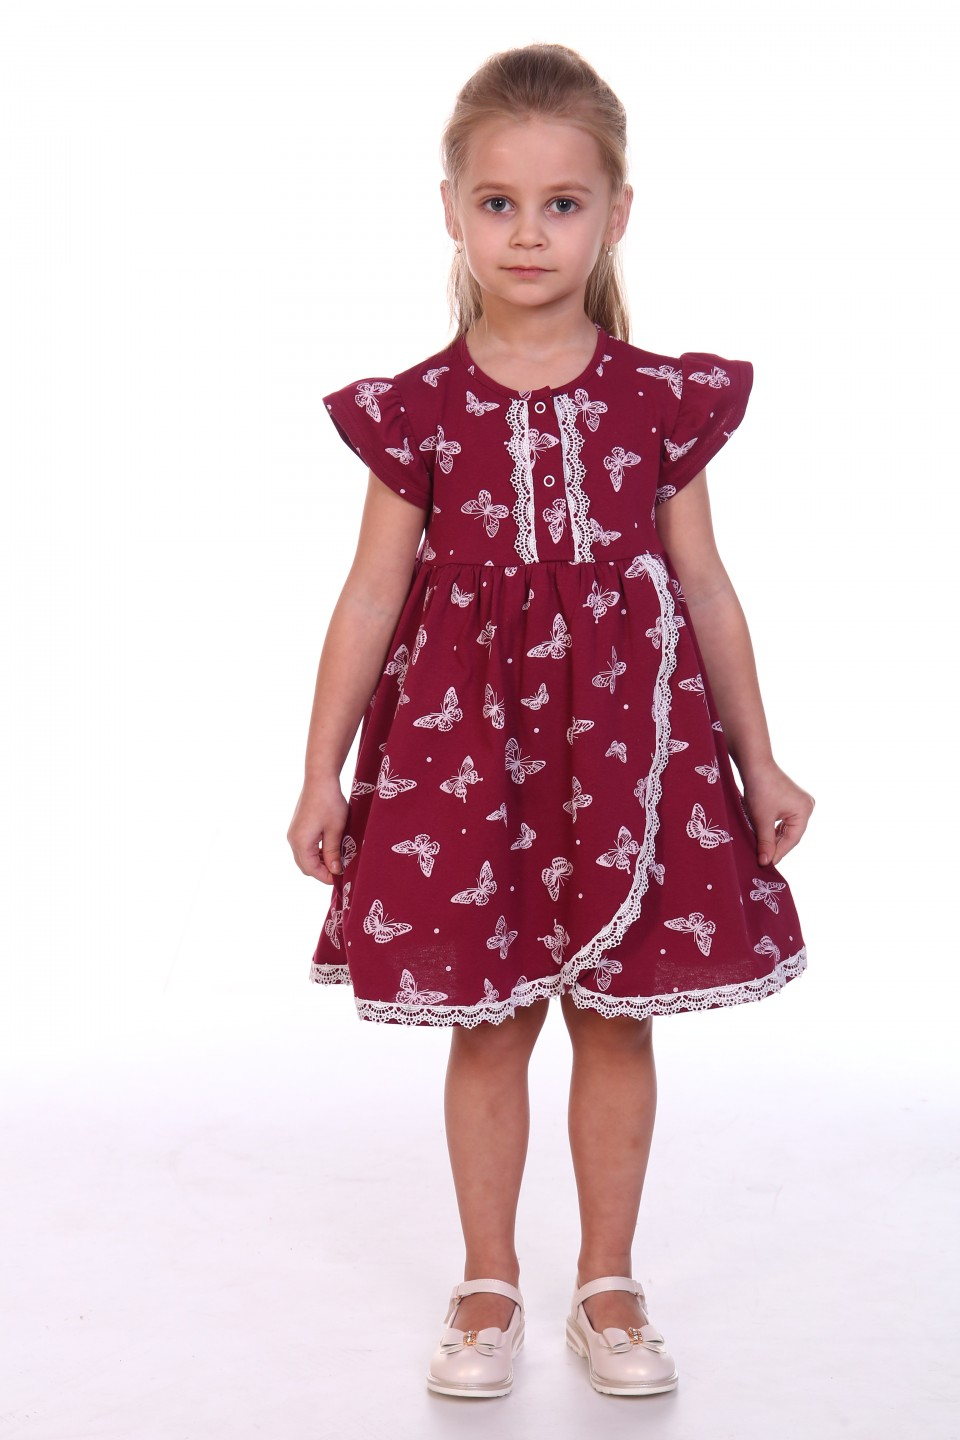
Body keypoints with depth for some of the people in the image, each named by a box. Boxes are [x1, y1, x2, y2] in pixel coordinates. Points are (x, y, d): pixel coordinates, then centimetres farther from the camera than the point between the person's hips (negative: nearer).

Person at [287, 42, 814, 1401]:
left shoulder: (660, 401, 0)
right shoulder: (417, 410, -3)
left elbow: (704, 589, 5)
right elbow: (373, 597, 0)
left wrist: (759, 760, 7)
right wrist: (322, 772, 0)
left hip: (631, 745, 1)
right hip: (466, 744, -1)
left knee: (617, 1020, 10)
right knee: (487, 1022, 9)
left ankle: (608, 1285, 27)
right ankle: (488, 1287, 26)